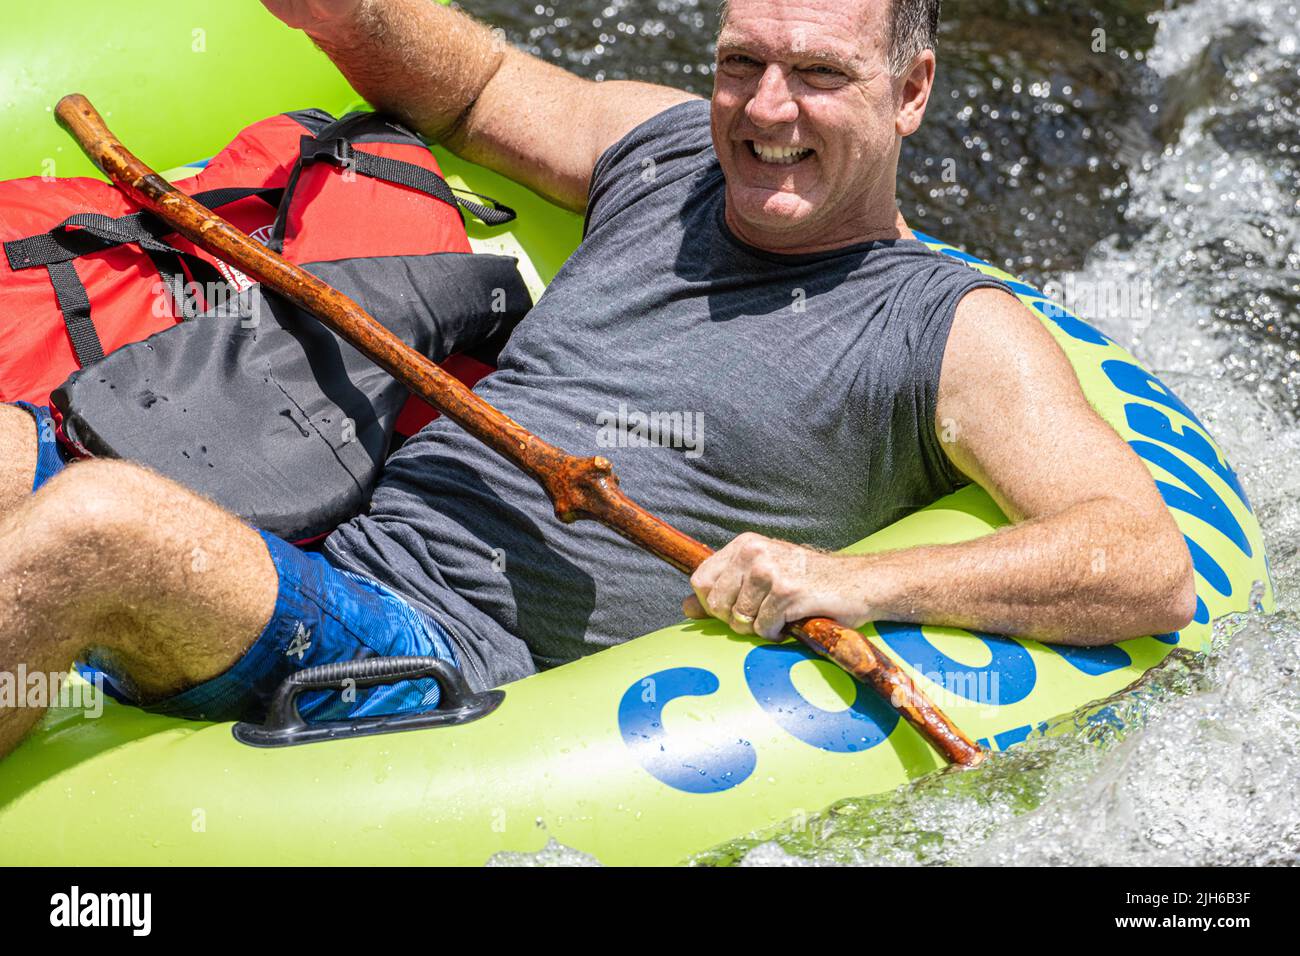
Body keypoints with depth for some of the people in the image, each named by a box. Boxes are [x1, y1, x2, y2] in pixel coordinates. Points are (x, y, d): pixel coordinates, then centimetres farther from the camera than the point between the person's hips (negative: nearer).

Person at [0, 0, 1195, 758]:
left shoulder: (954, 332, -1)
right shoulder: (667, 149, 17)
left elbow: (1154, 564, -10)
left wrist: (859, 580, -25)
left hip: (452, 664, -7)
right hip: (309, 566, 7)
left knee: (99, 523, -32)